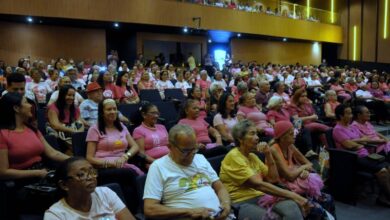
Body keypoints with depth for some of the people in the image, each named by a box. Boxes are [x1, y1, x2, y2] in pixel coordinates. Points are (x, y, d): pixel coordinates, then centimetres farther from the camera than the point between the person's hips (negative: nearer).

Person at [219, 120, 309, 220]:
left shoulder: (252, 156, 17)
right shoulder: (233, 156, -10)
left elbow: (273, 179, 15)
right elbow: (258, 184, -20)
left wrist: (268, 154, 5)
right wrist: (292, 195, -21)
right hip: (242, 204, -7)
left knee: (291, 206, -25)